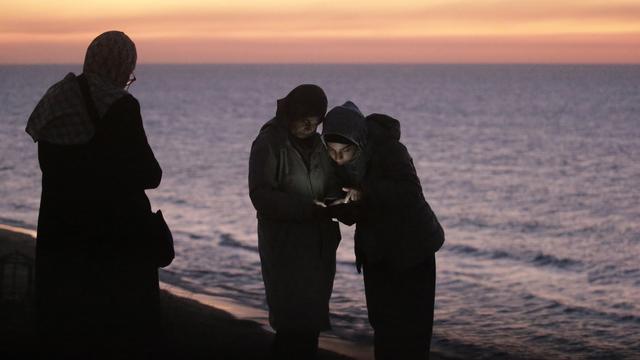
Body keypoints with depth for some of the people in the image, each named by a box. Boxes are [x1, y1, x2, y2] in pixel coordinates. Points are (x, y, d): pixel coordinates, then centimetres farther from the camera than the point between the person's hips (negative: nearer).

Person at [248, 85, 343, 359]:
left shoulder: (315, 143, 12)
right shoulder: (268, 143, -9)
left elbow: (331, 184, 18)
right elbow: (261, 196, -16)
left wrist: (336, 200, -7)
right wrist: (307, 208, -25)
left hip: (320, 243, 6)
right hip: (286, 244, -6)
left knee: (312, 318, 9)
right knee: (295, 321, -9)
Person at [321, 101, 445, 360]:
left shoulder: (389, 149, -23)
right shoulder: (340, 165, -5)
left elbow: (411, 193, -36)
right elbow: (353, 215, 0)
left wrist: (365, 193, -43)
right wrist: (334, 205, -21)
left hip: (411, 249, -6)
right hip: (376, 253, 6)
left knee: (409, 326, -3)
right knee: (382, 323, 9)